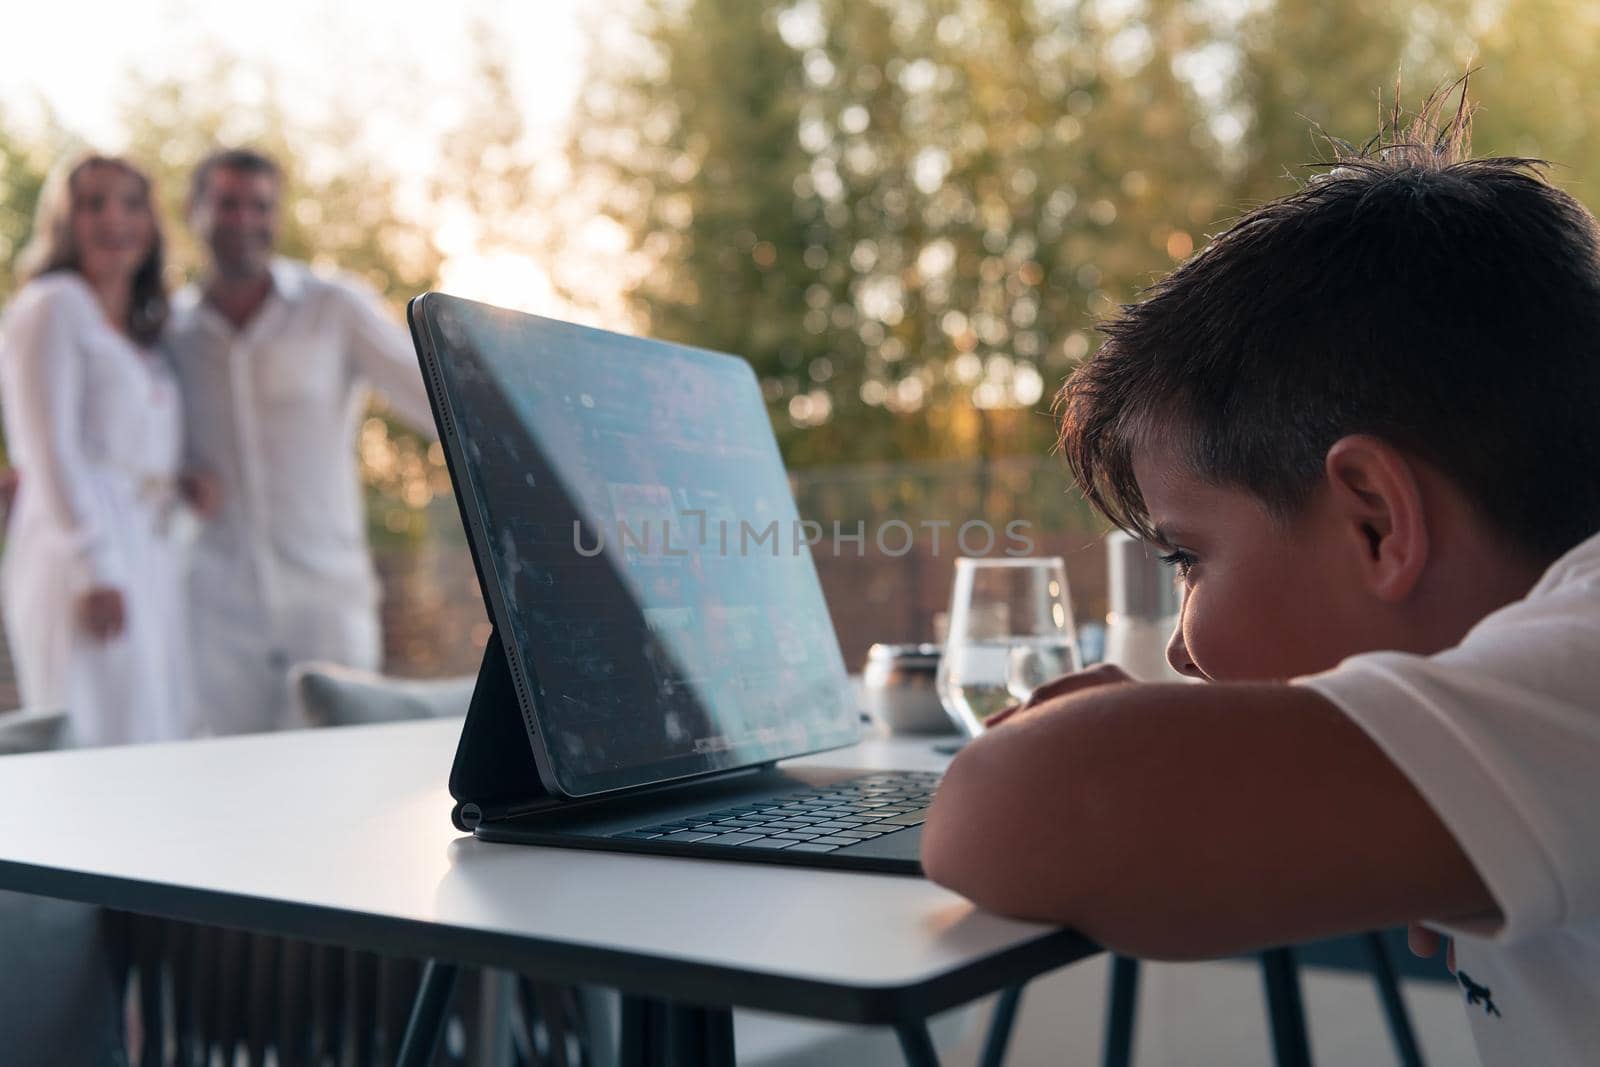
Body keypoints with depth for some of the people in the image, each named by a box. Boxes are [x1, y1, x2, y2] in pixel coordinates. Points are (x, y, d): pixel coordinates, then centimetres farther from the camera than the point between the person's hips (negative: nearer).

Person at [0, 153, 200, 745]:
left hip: (151, 566, 8)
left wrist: (191, 479, 4)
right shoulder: (52, 306, 0)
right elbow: (48, 448, -10)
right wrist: (93, 568, -17)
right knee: (101, 746, -11)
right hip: (86, 566, -8)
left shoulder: (142, 336, 23)